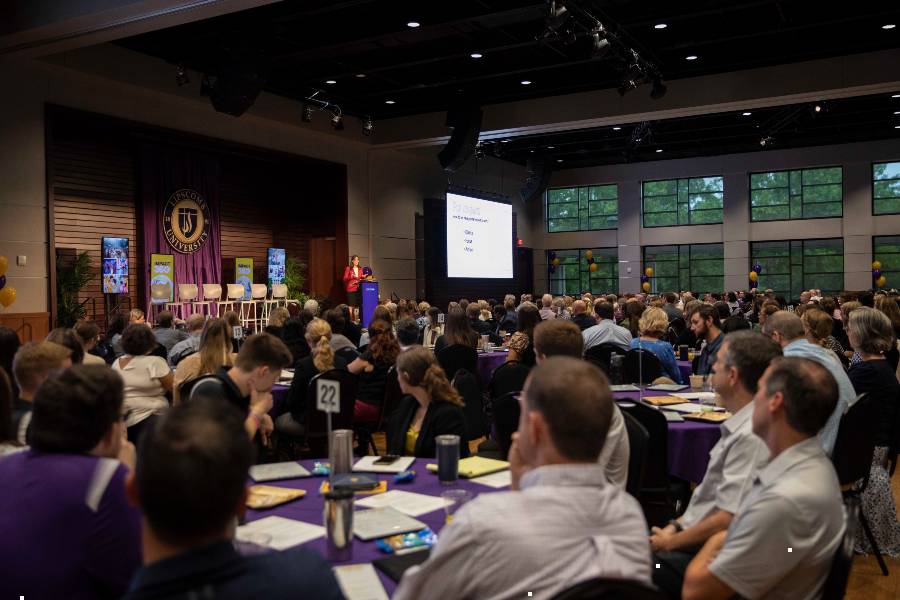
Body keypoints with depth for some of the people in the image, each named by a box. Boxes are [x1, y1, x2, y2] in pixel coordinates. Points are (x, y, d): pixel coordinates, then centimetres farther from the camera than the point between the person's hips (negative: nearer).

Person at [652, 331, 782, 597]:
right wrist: (677, 525, 7)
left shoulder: (751, 437, -24)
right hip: (695, 531, 9)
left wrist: (670, 542, -12)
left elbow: (726, 520, -24)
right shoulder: (740, 426, 6)